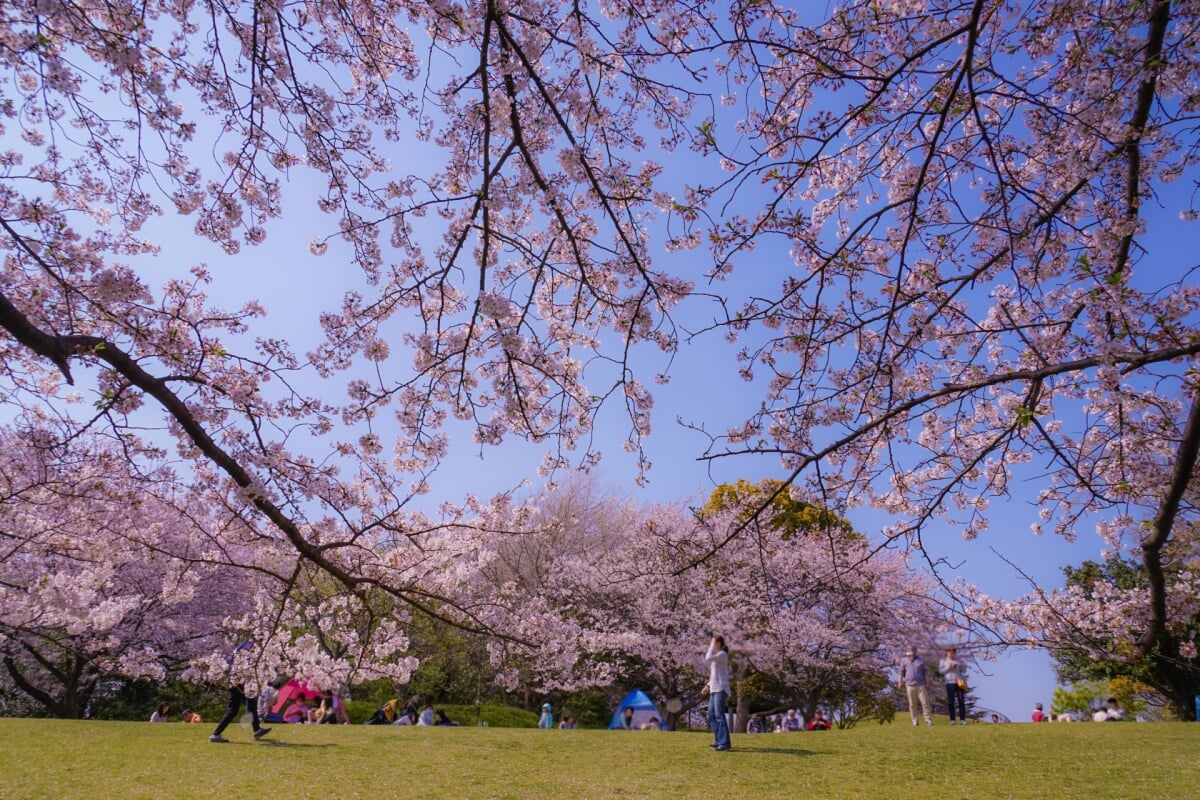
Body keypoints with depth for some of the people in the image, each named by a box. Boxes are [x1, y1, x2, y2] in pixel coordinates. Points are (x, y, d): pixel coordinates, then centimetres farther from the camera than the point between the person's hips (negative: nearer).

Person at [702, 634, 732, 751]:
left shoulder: (722, 654, -7)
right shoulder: (717, 656, 22)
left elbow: (708, 658, -23)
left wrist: (712, 645, -12)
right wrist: (708, 686, 19)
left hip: (720, 689, -10)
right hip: (715, 690, 10)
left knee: (719, 715, -16)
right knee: (711, 715, 10)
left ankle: (725, 743, -19)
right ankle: (719, 741, 14)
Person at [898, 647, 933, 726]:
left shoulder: (920, 660, 8)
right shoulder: (904, 661, 8)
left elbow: (925, 673, 11)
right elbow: (901, 672, 8)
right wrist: (900, 682, -1)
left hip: (920, 685, 0)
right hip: (910, 685, 0)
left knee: (925, 702, -5)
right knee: (912, 704, 2)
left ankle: (928, 719, 2)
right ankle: (914, 720, 9)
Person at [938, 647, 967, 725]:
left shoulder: (958, 660, 16)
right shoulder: (943, 661, 10)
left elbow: (964, 671, 15)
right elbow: (940, 671, 3)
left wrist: (961, 666, -6)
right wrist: (948, 668, -11)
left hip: (960, 682, 2)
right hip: (950, 683, -2)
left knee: (961, 701, -4)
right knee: (951, 702, -3)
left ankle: (962, 719, 0)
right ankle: (952, 719, 2)